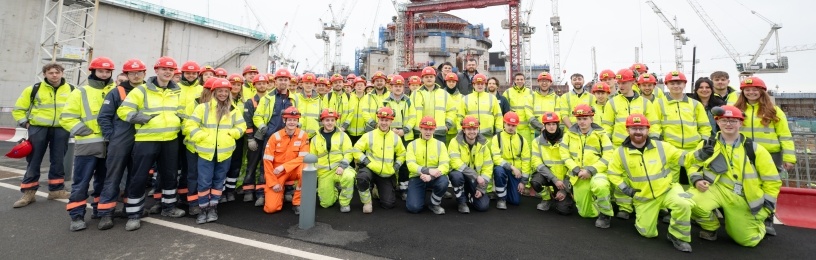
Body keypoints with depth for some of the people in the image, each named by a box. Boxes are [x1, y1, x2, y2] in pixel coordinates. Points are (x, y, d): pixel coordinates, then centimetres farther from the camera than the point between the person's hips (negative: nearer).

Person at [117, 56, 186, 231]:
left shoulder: (177, 92, 10)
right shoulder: (142, 90, -3)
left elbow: (181, 112, 22)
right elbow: (123, 110, -5)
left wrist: (179, 123, 6)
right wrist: (142, 118, -15)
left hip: (171, 140, 5)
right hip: (146, 140, -4)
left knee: (169, 175, 14)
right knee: (139, 177, 0)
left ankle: (168, 207, 29)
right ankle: (134, 215, 11)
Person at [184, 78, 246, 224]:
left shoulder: (234, 110, 8)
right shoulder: (203, 107, 0)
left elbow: (241, 127, 10)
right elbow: (190, 125, -2)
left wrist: (231, 134, -5)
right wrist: (202, 137, -12)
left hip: (225, 152, 2)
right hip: (206, 151, -2)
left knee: (219, 180, 12)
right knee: (204, 182, 1)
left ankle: (213, 208, 24)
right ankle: (204, 209, 16)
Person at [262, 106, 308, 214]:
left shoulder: (303, 135, -8)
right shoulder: (275, 137, -11)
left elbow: (303, 158, -14)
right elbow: (267, 161, -10)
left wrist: (283, 166, -25)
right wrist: (273, 183, -14)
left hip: (293, 170, 1)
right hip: (277, 174, -1)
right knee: (271, 208, -14)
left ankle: (297, 203, -14)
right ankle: (280, 190, 22)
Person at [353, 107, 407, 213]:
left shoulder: (395, 138, 1)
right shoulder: (369, 135, -7)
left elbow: (402, 154, 12)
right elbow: (356, 150, -4)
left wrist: (396, 167, -2)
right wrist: (367, 162, -15)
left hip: (386, 175, 3)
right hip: (370, 169, -2)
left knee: (388, 204, 0)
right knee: (362, 177, -39)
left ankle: (377, 191, 34)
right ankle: (367, 202, -10)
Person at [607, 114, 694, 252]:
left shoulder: (662, 146, -6)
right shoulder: (621, 152, -8)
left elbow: (683, 158, 2)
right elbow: (612, 173, 1)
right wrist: (624, 188, -8)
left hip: (667, 189, 0)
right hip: (644, 198, 0)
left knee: (683, 204, -33)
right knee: (647, 233, 3)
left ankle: (677, 236, -7)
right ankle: (642, 216, 39)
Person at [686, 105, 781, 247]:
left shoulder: (754, 149, 0)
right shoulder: (707, 145, 0)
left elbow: (772, 180, 5)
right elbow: (693, 164, 8)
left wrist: (765, 208, 0)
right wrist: (697, 179, -13)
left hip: (743, 198, 1)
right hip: (715, 188, -1)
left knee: (748, 240, 4)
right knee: (693, 201, -34)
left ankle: (760, 221, 42)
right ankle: (710, 228, 0)